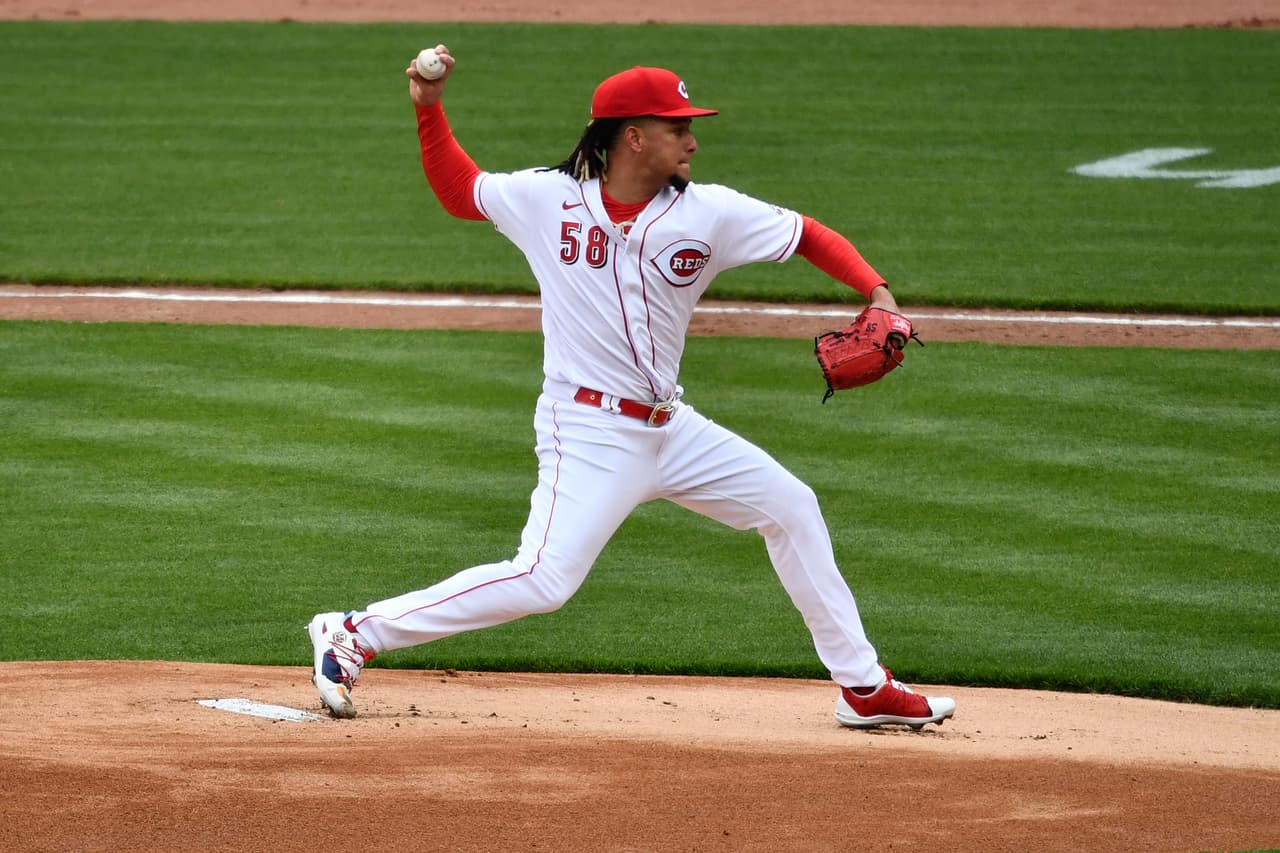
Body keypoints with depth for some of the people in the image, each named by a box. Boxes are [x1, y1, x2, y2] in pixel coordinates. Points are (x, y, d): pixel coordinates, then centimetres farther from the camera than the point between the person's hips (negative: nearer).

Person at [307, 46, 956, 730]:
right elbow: (458, 192, 12)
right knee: (542, 581, -21)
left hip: (670, 429, 5)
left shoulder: (708, 213, -1)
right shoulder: (547, 200, -5)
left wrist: (877, 293, -11)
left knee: (790, 508, 9)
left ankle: (863, 689, 20)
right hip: (589, 431, -5)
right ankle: (353, 635, -12)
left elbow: (808, 236, 4)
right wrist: (429, 108, 2)